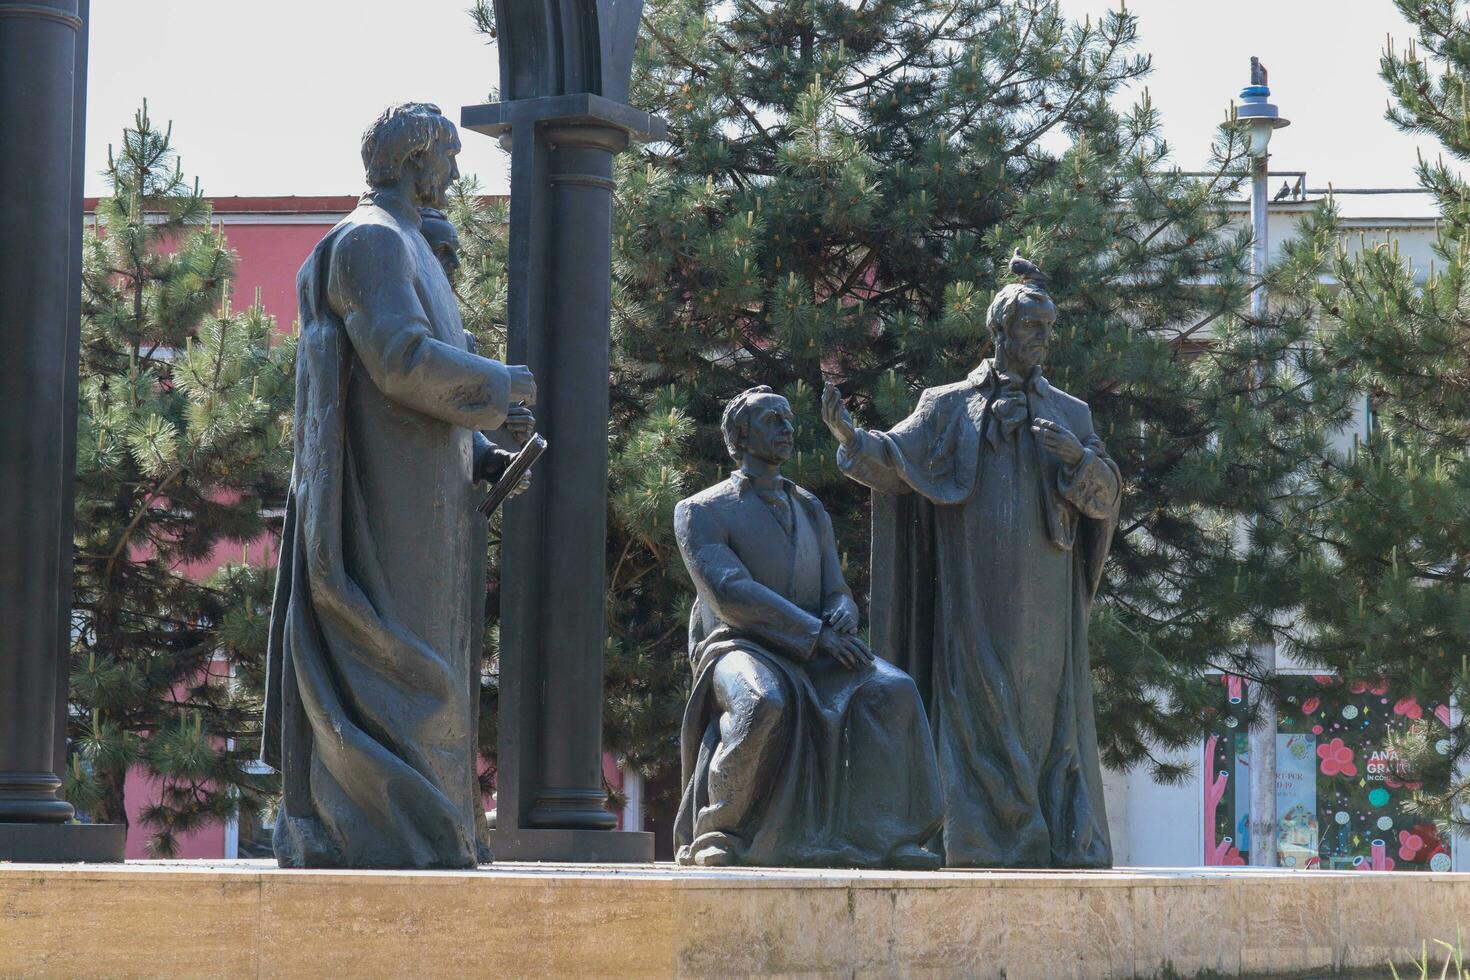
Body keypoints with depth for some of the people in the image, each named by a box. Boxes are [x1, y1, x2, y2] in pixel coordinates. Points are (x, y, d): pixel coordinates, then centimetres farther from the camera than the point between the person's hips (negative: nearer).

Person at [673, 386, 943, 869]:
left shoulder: (811, 513, 22)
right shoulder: (701, 512, 2)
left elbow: (837, 597, 16)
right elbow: (729, 592, -13)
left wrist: (843, 617, -12)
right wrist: (817, 632, -22)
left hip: (809, 659, 5)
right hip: (740, 650, -5)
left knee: (890, 692, -25)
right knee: (764, 704, -41)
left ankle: (881, 838, -27)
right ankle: (720, 833, -24)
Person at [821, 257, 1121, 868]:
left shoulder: (1069, 415, 15)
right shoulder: (950, 406, 8)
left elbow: (1104, 498, 6)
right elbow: (896, 460, -3)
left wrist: (1080, 456, -14)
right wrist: (851, 437, -23)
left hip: (1043, 598, 2)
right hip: (975, 592, -2)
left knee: (1048, 712, 0)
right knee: (982, 709, -7)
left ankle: (1068, 844, 1)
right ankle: (986, 843, -6)